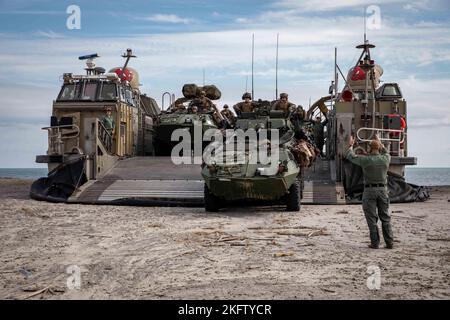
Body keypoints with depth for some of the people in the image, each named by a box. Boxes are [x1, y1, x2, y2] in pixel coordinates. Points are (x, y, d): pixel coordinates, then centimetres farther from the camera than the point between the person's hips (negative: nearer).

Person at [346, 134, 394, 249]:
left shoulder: (365, 160, -10)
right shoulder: (385, 159, -1)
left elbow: (350, 156, 7)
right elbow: (386, 153, 26)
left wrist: (350, 145, 24)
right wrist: (380, 144, 38)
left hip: (369, 190, -3)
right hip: (383, 190, 3)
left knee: (372, 218, 3)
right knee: (385, 217, 9)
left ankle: (375, 243, 2)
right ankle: (389, 242, 7)